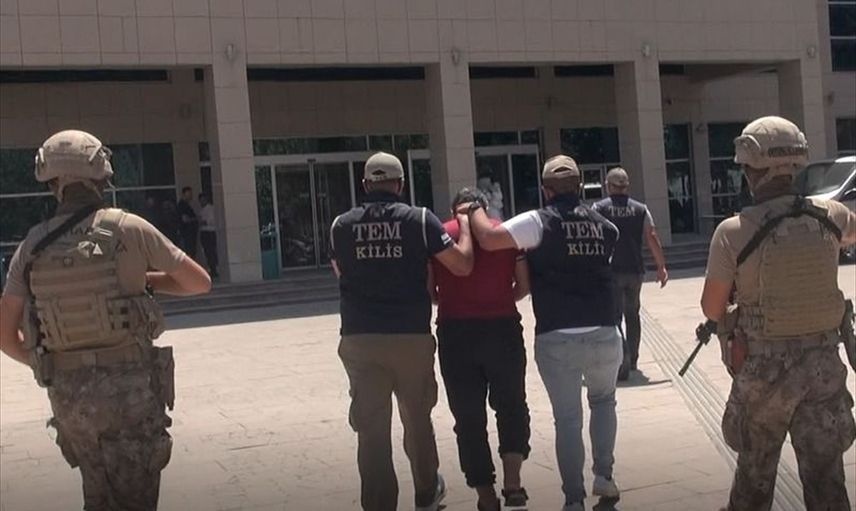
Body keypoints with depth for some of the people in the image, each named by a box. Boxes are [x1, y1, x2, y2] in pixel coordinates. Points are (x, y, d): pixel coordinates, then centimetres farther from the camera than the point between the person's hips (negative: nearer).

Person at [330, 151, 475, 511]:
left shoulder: (341, 225, 3)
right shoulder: (419, 220, -4)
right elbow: (463, 266, -2)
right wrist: (465, 226, 14)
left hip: (360, 340, 0)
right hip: (411, 337, 0)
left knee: (371, 429, 5)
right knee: (417, 418, 19)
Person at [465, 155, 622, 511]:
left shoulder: (540, 222, -5)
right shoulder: (605, 226, 12)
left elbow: (489, 239, -16)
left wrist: (474, 211, 4)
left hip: (556, 340, -3)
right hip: (605, 336, 3)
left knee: (567, 419, 10)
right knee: (603, 400, 29)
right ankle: (603, 475, 23)